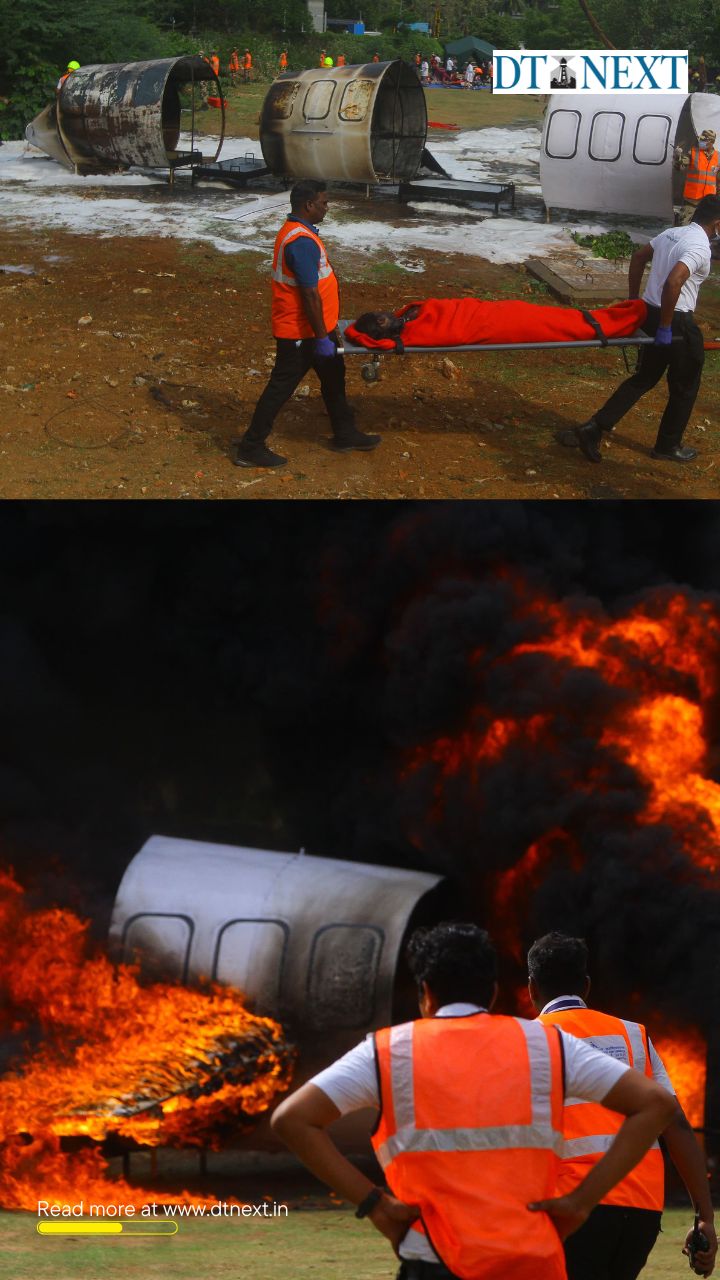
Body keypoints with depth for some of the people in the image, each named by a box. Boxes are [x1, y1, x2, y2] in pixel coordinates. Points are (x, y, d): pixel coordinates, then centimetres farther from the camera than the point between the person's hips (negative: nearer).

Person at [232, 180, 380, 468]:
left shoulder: (295, 231, 8)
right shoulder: (302, 242, -26)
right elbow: (310, 295, -26)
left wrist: (326, 329, 23)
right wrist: (322, 337, -22)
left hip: (314, 328, 10)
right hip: (301, 333, -10)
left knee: (333, 377, 22)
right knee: (282, 386, -1)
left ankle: (345, 434, 36)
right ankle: (250, 448, 6)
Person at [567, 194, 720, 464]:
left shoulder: (670, 234, 7)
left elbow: (638, 257, 19)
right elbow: (673, 282, -33)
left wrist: (634, 299, 25)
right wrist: (666, 327, -23)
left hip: (650, 313, 8)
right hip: (676, 321, -8)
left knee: (643, 378, 19)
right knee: (684, 387, 13)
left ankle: (594, 429, 10)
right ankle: (668, 446, 26)